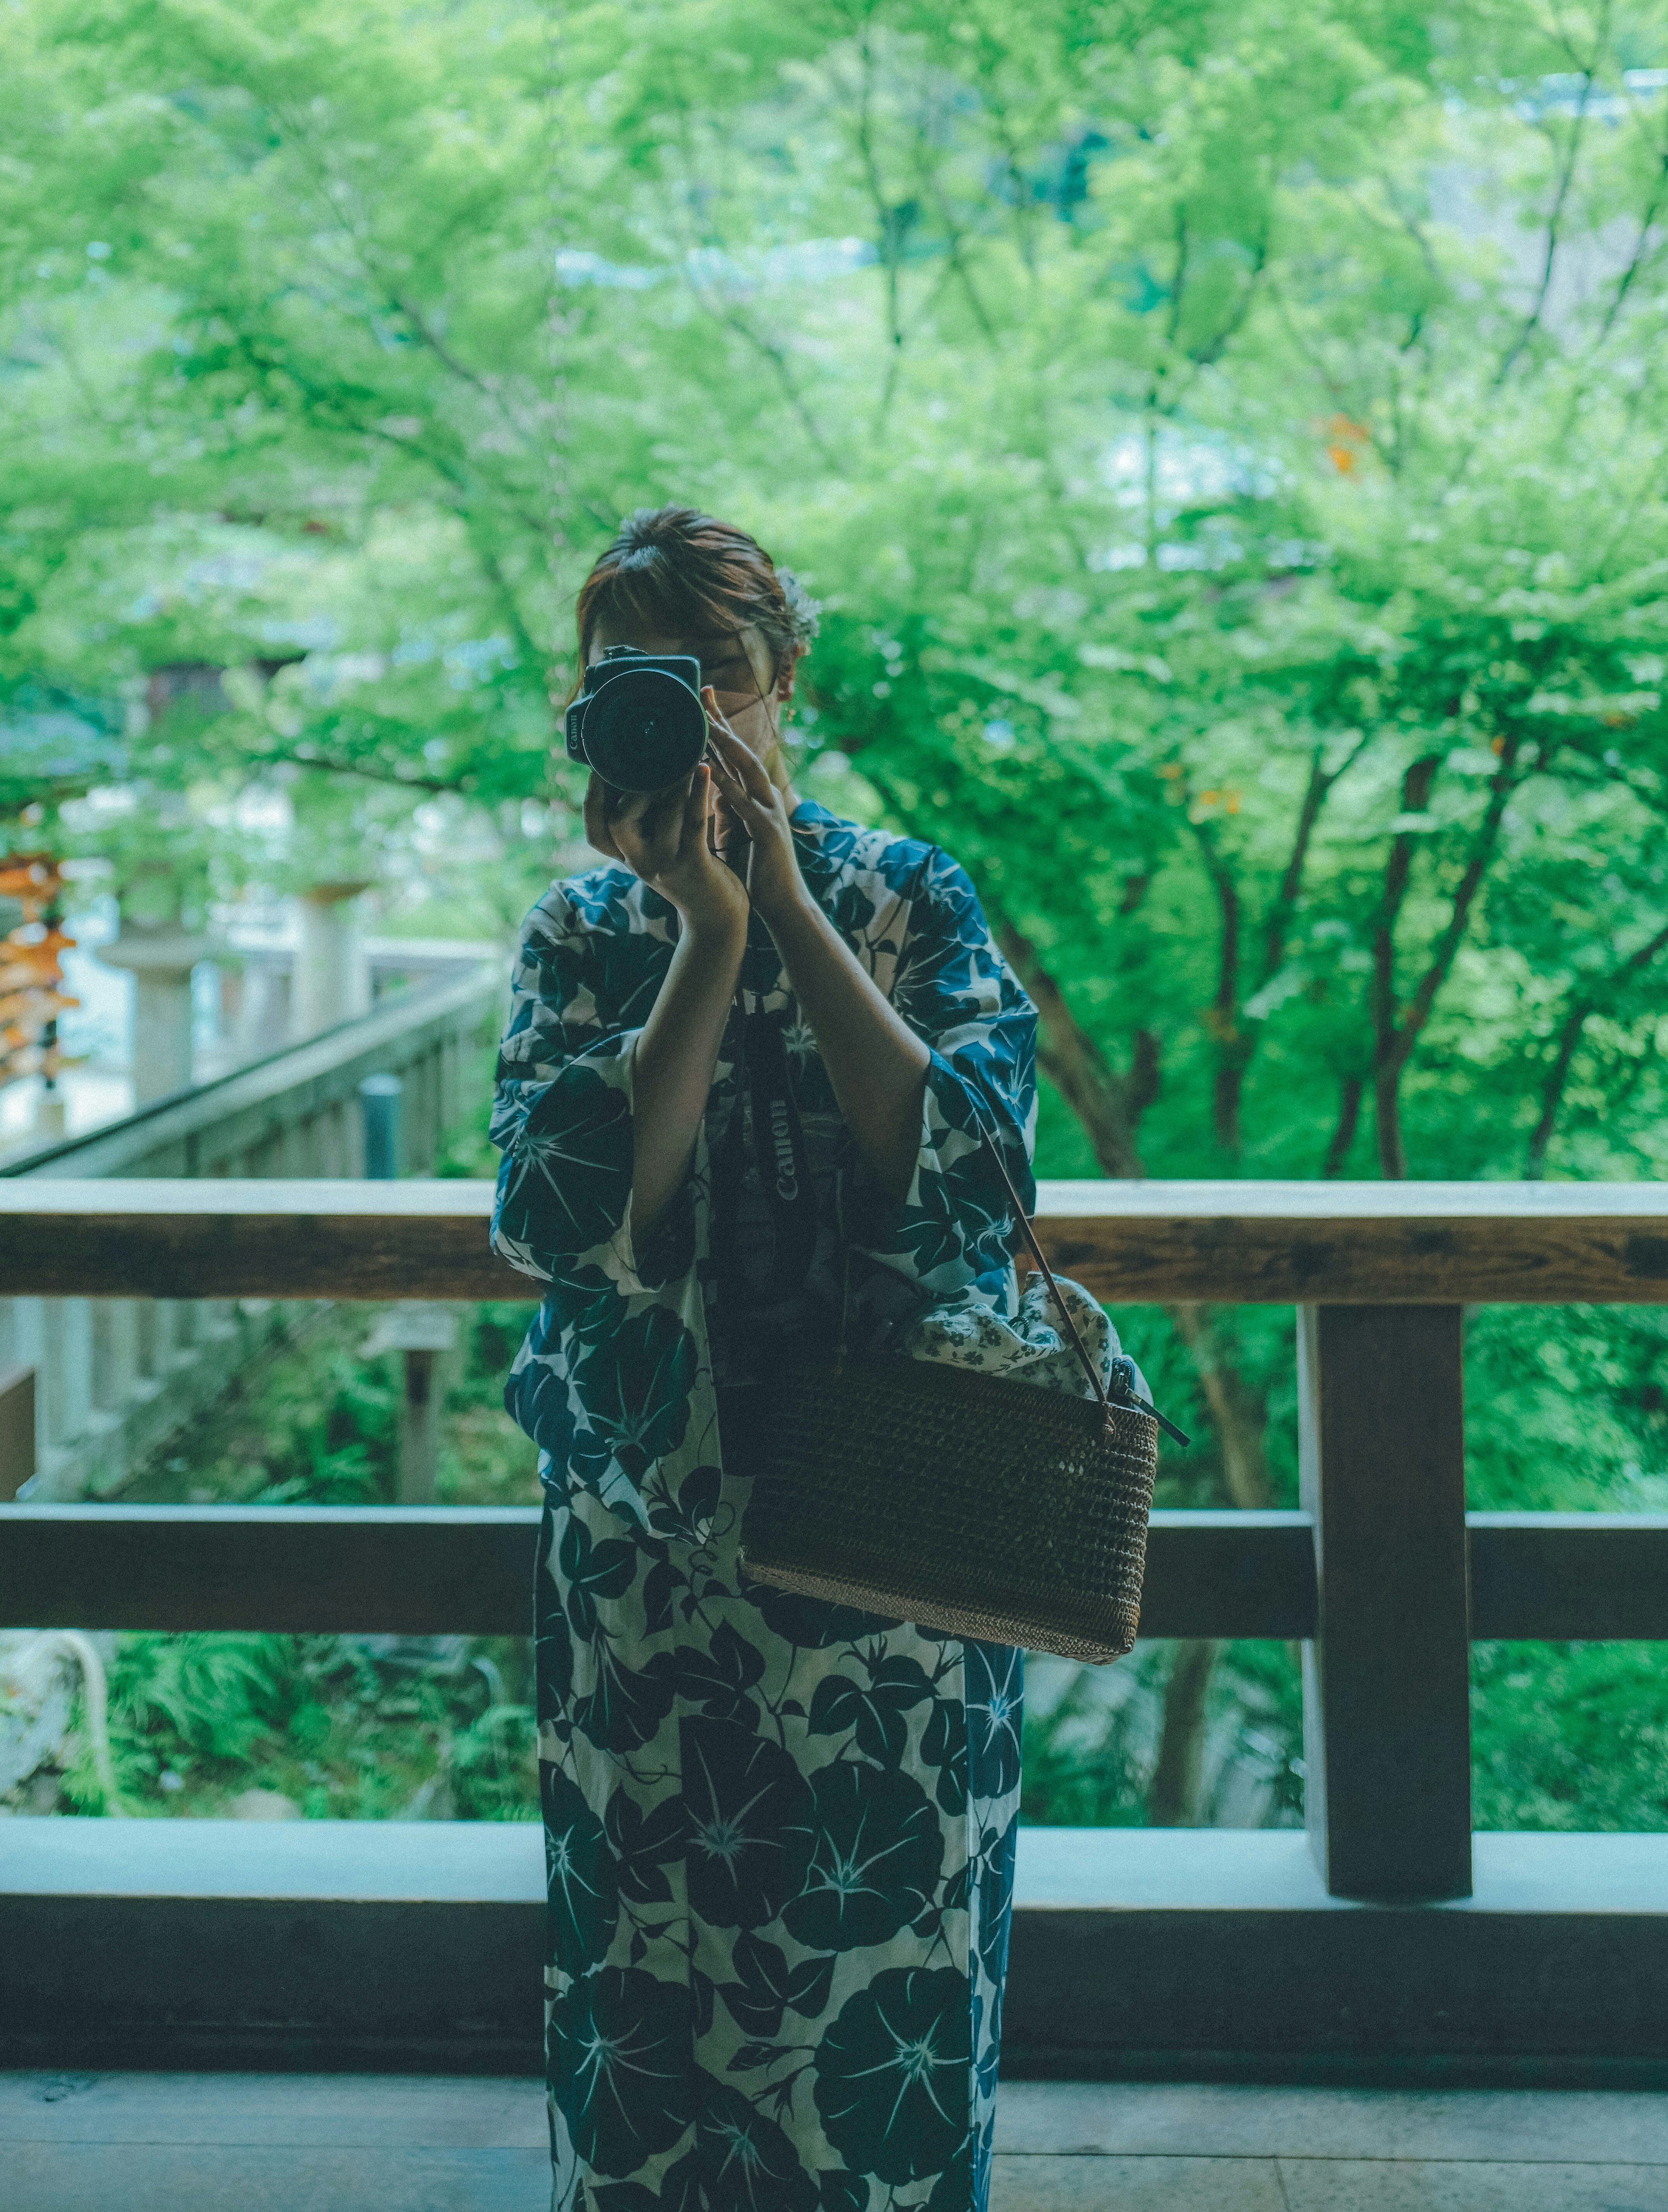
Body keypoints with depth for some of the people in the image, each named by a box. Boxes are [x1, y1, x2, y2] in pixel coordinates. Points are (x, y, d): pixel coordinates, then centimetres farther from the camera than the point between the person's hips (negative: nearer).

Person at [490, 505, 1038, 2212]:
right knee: (661, 1966, 11)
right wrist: (710, 938, -18)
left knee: (887, 1942, 9)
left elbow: (972, 1162, -17)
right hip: (655, 1544, 1)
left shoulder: (911, 898, -1)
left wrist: (787, 904, -19)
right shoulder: (584, 933, 1)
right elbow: (566, 1215, -14)